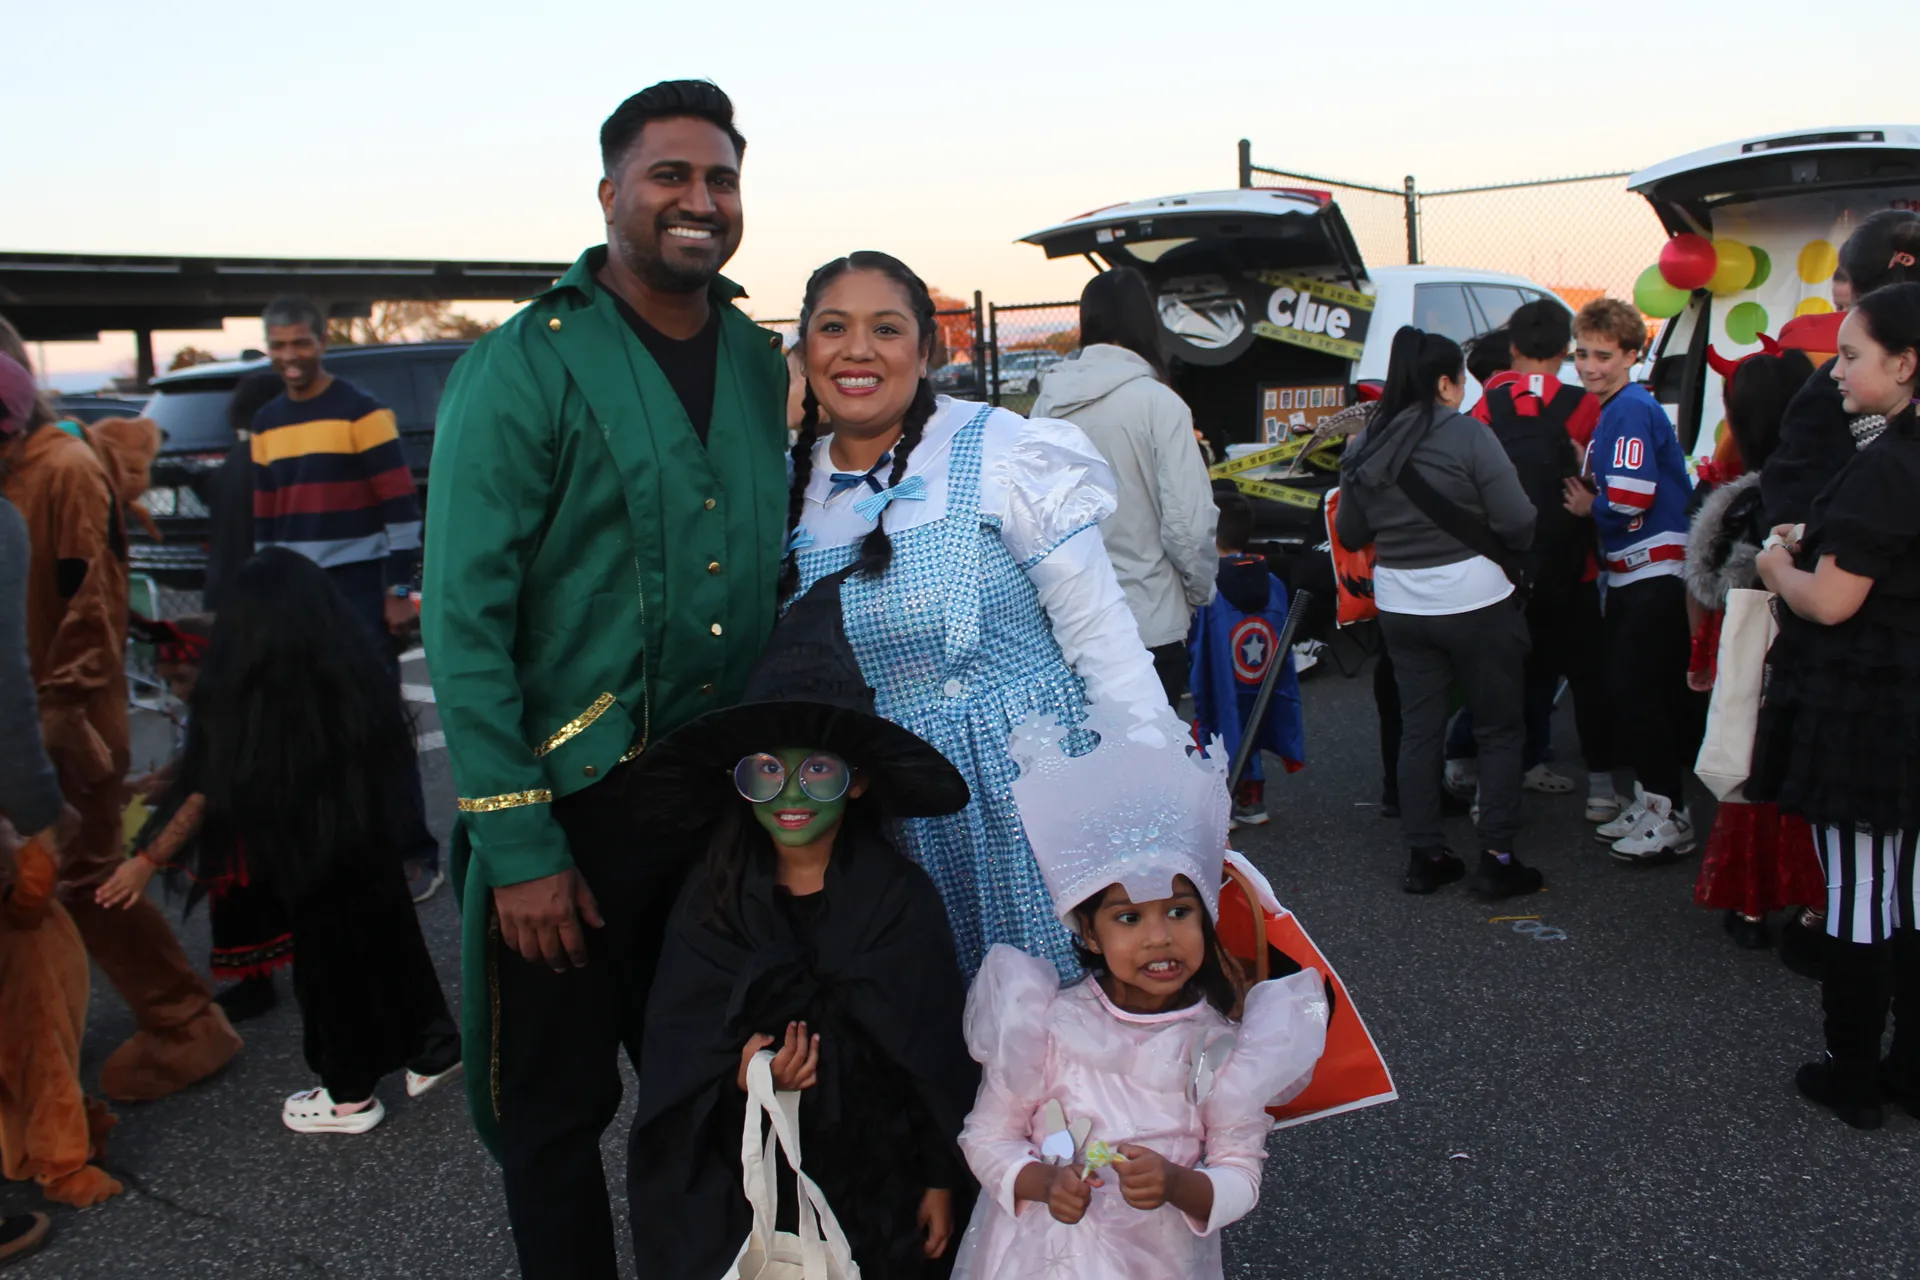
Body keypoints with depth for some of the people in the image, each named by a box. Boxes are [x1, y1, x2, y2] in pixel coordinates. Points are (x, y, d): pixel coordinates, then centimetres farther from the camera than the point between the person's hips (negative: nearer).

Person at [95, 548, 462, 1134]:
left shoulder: (246, 688, -17)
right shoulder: (355, 665, -6)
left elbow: (213, 788, -14)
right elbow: (393, 748, 4)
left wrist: (149, 859, -4)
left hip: (301, 848, -4)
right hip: (370, 835, 4)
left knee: (326, 959, 11)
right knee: (388, 936, 20)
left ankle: (350, 1094, 24)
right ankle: (430, 1047, 31)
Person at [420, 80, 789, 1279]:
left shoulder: (764, 363, 7)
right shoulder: (524, 365, -10)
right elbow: (464, 617, -13)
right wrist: (516, 844, -16)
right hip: (580, 796, -4)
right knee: (556, 1106, 12)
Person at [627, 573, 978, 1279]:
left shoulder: (903, 897, -10)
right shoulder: (713, 897, -3)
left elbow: (939, 1049, -5)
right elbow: (676, 1046, -1)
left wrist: (943, 1181, -2)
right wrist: (739, 1081, -20)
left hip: (879, 1163, -1)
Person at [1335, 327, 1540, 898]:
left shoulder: (1364, 447, 2)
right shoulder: (1467, 435, -14)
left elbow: (1349, 534, 9)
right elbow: (1518, 521, -16)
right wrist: (1512, 550, 5)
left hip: (1400, 608, 5)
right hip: (1475, 600, -5)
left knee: (1418, 729, 13)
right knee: (1498, 729, 8)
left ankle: (1424, 855, 17)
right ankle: (1496, 858, 9)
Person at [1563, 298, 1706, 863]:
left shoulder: (1633, 410, -15)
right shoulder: (1611, 411, 15)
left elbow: (1630, 500, -23)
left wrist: (1589, 507, -5)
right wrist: (1589, 496, 0)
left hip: (1655, 576, -10)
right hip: (1631, 575, 10)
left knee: (1637, 693, -7)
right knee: (1627, 691, 14)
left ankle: (1671, 817, 3)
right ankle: (1648, 801, 25)